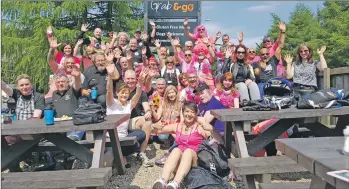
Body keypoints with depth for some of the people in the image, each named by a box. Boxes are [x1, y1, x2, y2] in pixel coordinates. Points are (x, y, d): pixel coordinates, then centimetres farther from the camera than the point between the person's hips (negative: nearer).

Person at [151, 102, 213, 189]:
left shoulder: (200, 127, 1)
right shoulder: (177, 126, 13)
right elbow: (157, 130, 20)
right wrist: (155, 126, -2)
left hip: (195, 160, -3)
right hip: (178, 161, 3)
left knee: (188, 150, -33)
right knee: (176, 150, -29)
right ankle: (162, 181, -50)